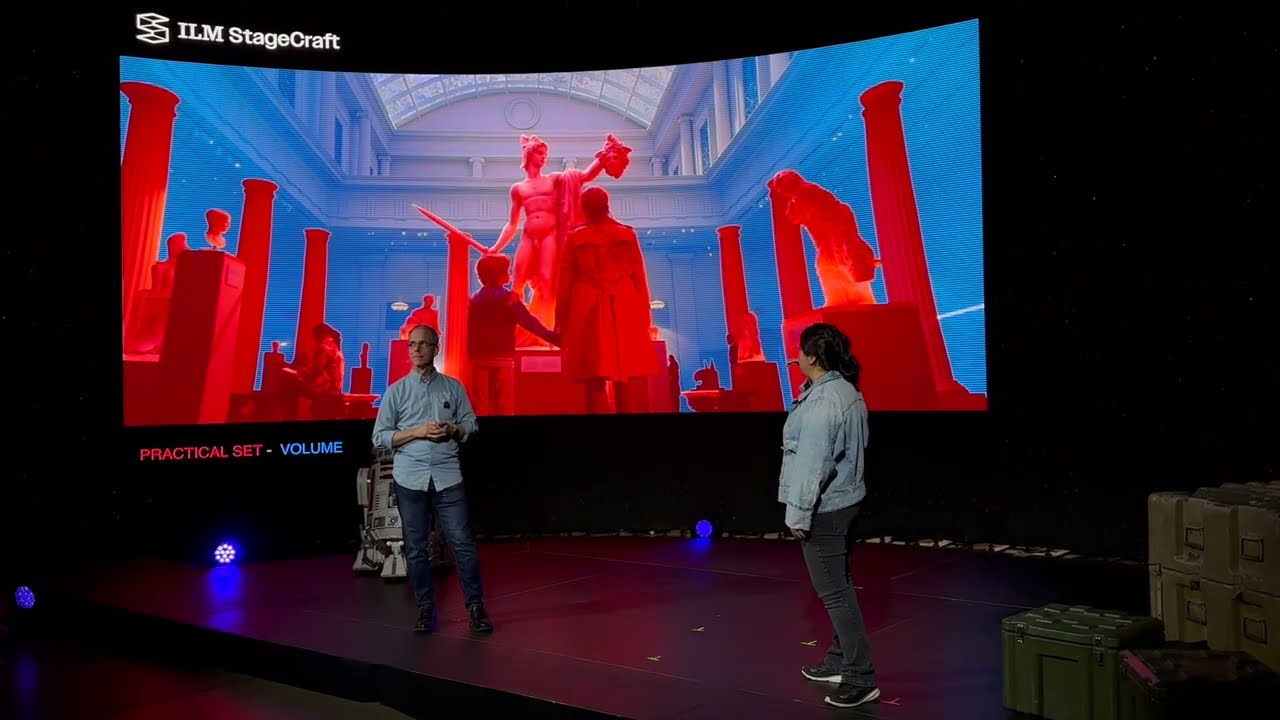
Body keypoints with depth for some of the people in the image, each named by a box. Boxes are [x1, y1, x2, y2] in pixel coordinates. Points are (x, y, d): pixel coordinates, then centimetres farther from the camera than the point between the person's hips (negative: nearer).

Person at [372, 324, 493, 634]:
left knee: (463, 542, -2)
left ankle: (476, 606, 8)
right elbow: (380, 437, 2)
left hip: (448, 476, 0)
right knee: (416, 548, 5)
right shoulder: (396, 391, 4)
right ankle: (425, 609, 16)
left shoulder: (454, 387, 7)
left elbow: (471, 425, 10)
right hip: (410, 479, 0)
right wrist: (418, 432, -10)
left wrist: (452, 430, -11)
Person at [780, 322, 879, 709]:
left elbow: (812, 463, -23)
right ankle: (839, 659, 30)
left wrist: (799, 514, -18)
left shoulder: (821, 402, -23)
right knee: (839, 585, 18)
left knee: (833, 591, -5)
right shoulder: (847, 391, 8)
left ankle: (860, 678, 0)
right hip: (844, 500, 11)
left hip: (824, 508, -11)